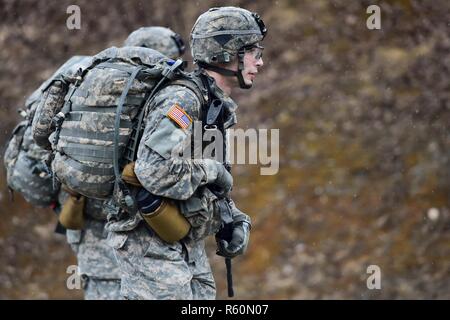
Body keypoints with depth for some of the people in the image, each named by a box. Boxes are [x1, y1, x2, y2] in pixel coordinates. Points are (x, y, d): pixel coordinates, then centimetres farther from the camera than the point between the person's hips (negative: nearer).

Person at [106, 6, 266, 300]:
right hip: (152, 244, -10)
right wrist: (211, 170, -18)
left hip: (188, 245, 10)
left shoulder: (220, 108, 13)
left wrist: (236, 221, 8)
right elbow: (155, 171, -32)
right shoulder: (182, 100, -18)